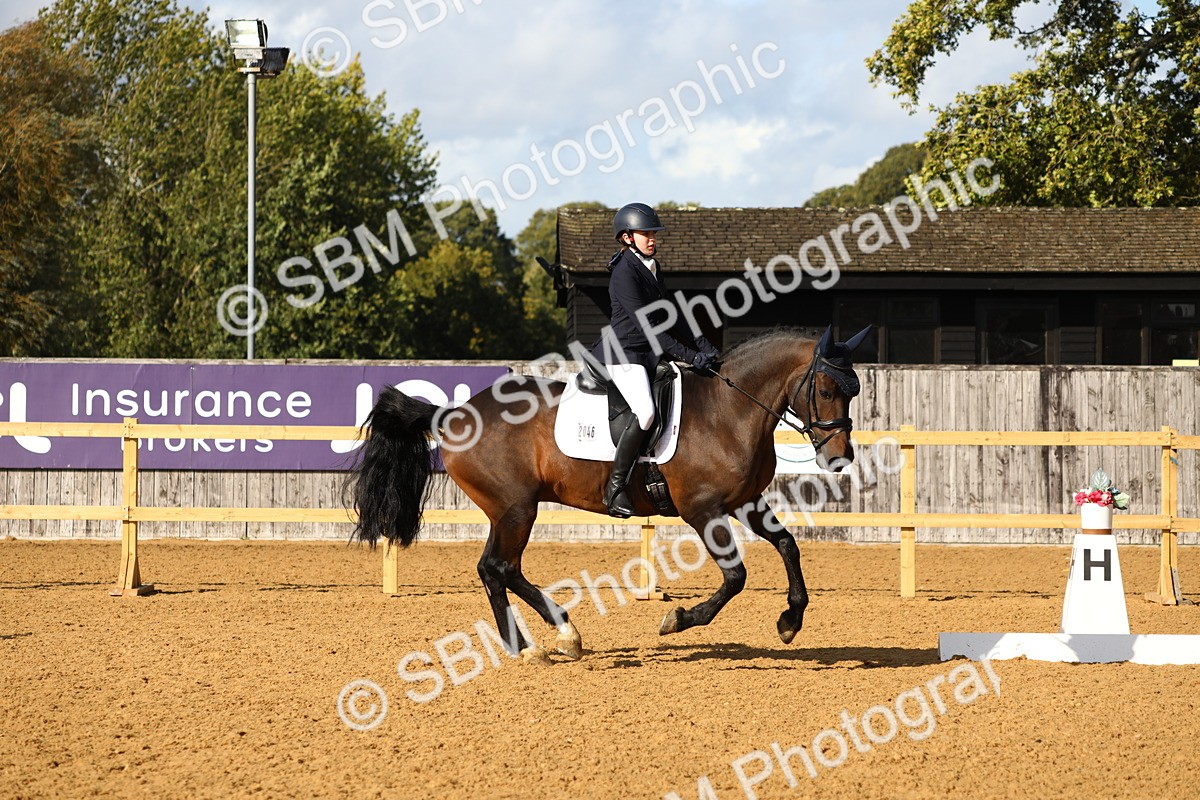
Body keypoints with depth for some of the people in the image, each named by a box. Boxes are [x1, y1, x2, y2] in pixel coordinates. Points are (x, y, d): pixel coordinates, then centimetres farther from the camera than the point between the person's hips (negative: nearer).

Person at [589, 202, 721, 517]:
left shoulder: (653, 269, 15)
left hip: (651, 355, 10)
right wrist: (690, 356, -22)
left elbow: (669, 320, 20)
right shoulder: (624, 273, -14)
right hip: (624, 354, -10)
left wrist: (706, 349, 9)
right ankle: (615, 485, -21)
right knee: (646, 412, -31)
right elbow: (646, 326, -19)